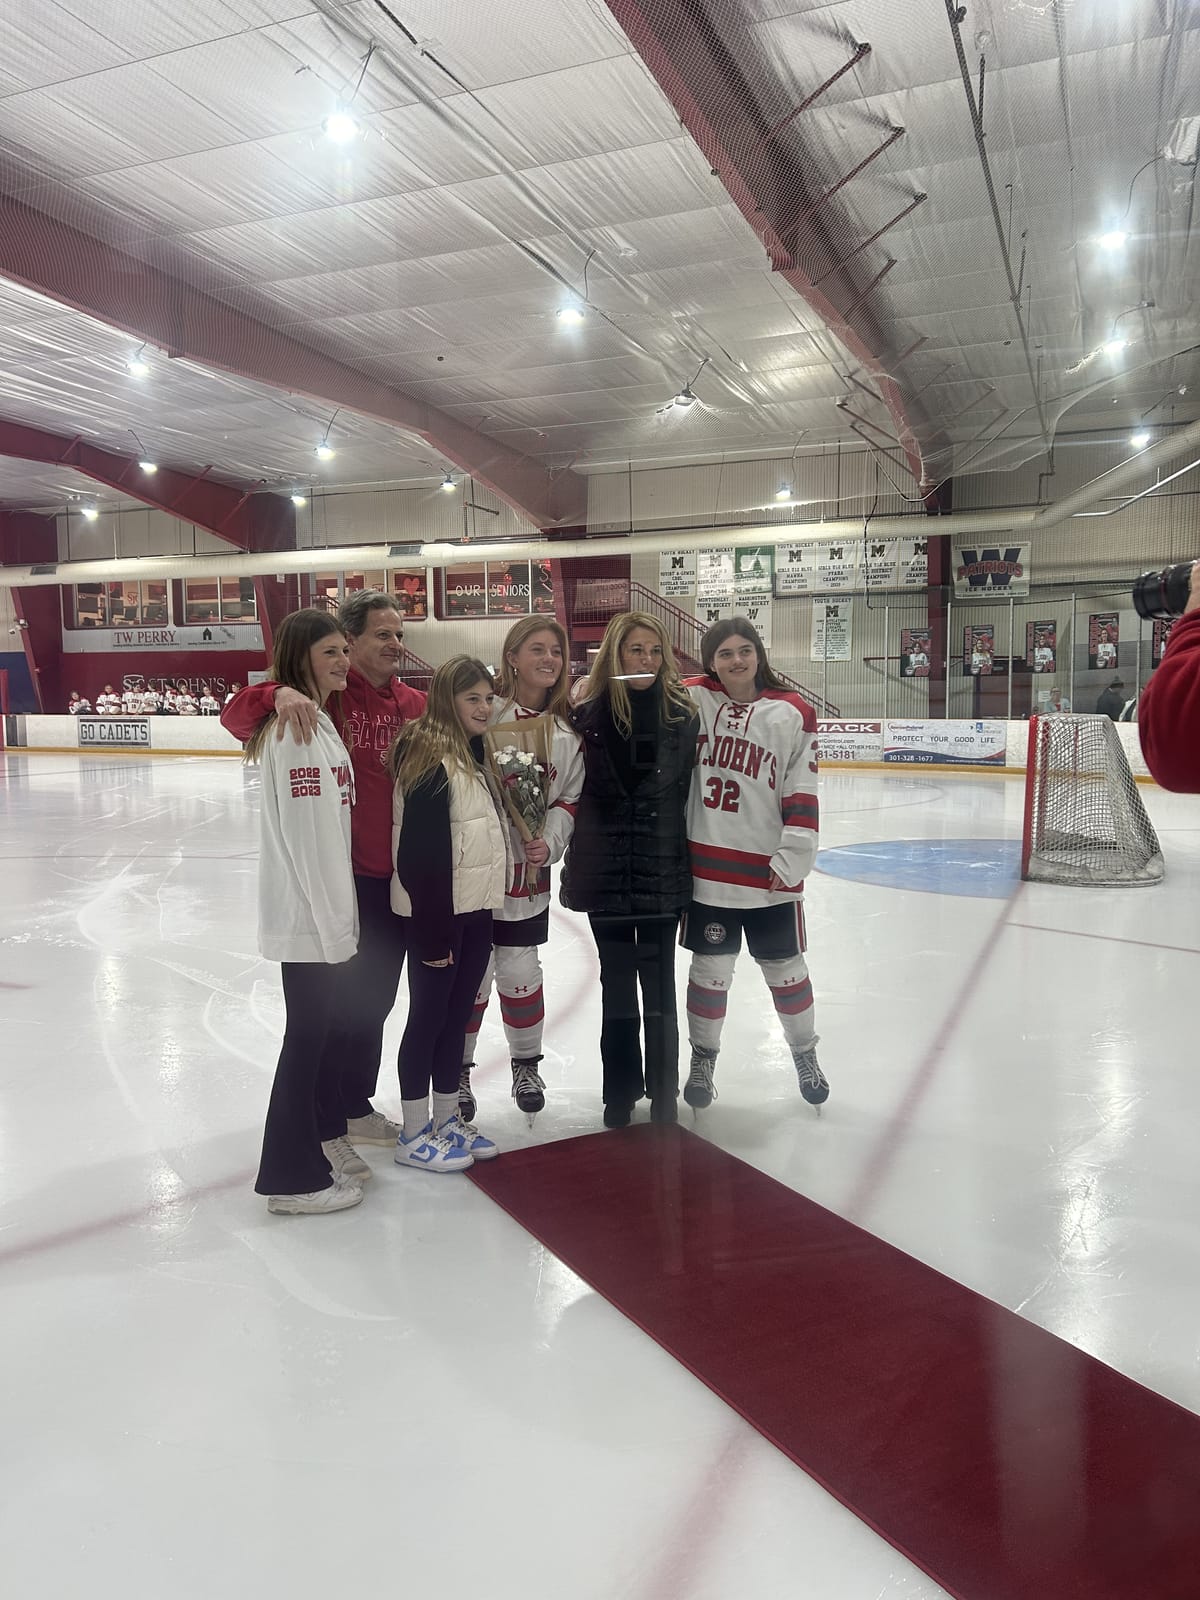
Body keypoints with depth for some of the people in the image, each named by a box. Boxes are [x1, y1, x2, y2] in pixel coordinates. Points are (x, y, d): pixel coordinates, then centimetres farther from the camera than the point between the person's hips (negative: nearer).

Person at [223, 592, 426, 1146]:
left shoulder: (414, 705, 6)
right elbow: (237, 716, -21)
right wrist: (278, 694, -40)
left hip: (397, 876, 7)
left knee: (375, 998, 20)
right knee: (344, 999, 6)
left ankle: (355, 1104, 40)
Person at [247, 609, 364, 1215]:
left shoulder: (320, 723, 13)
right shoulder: (294, 731, -19)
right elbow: (302, 834, -21)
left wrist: (338, 909, 16)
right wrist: (328, 917, -19)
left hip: (327, 905, 9)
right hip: (305, 912, -9)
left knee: (324, 1022, 18)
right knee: (308, 1028, 0)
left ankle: (324, 1137, 34)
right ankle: (291, 1175, 12)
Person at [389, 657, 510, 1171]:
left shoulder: (474, 754, 11)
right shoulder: (430, 761, -19)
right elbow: (421, 854, -22)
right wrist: (432, 929, -21)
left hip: (475, 910, 9)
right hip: (437, 913, -9)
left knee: (456, 1014, 16)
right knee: (429, 1016, 2)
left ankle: (448, 1119, 30)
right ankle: (414, 1135, 16)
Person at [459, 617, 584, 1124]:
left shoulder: (567, 731, 3)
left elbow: (569, 799, 6)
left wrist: (549, 842, -8)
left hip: (528, 874, 4)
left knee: (520, 973, 13)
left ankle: (526, 1065, 36)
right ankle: (457, 1071, 27)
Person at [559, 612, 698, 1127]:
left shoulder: (681, 713, -2)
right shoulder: (587, 717, -4)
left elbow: (689, 790, 3)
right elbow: (574, 793, 1)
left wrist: (681, 850, 0)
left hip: (663, 870, 0)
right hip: (606, 871, 0)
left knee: (658, 981, 7)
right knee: (617, 982, 13)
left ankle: (664, 1093, 23)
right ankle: (620, 1090, 28)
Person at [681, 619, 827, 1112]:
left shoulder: (792, 713, -4)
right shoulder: (692, 699, -2)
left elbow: (802, 795, -5)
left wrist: (792, 858, -10)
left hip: (770, 872, 0)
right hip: (708, 865, 0)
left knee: (785, 968, 16)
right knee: (710, 969, 11)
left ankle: (804, 1053, 38)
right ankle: (703, 1058, 33)